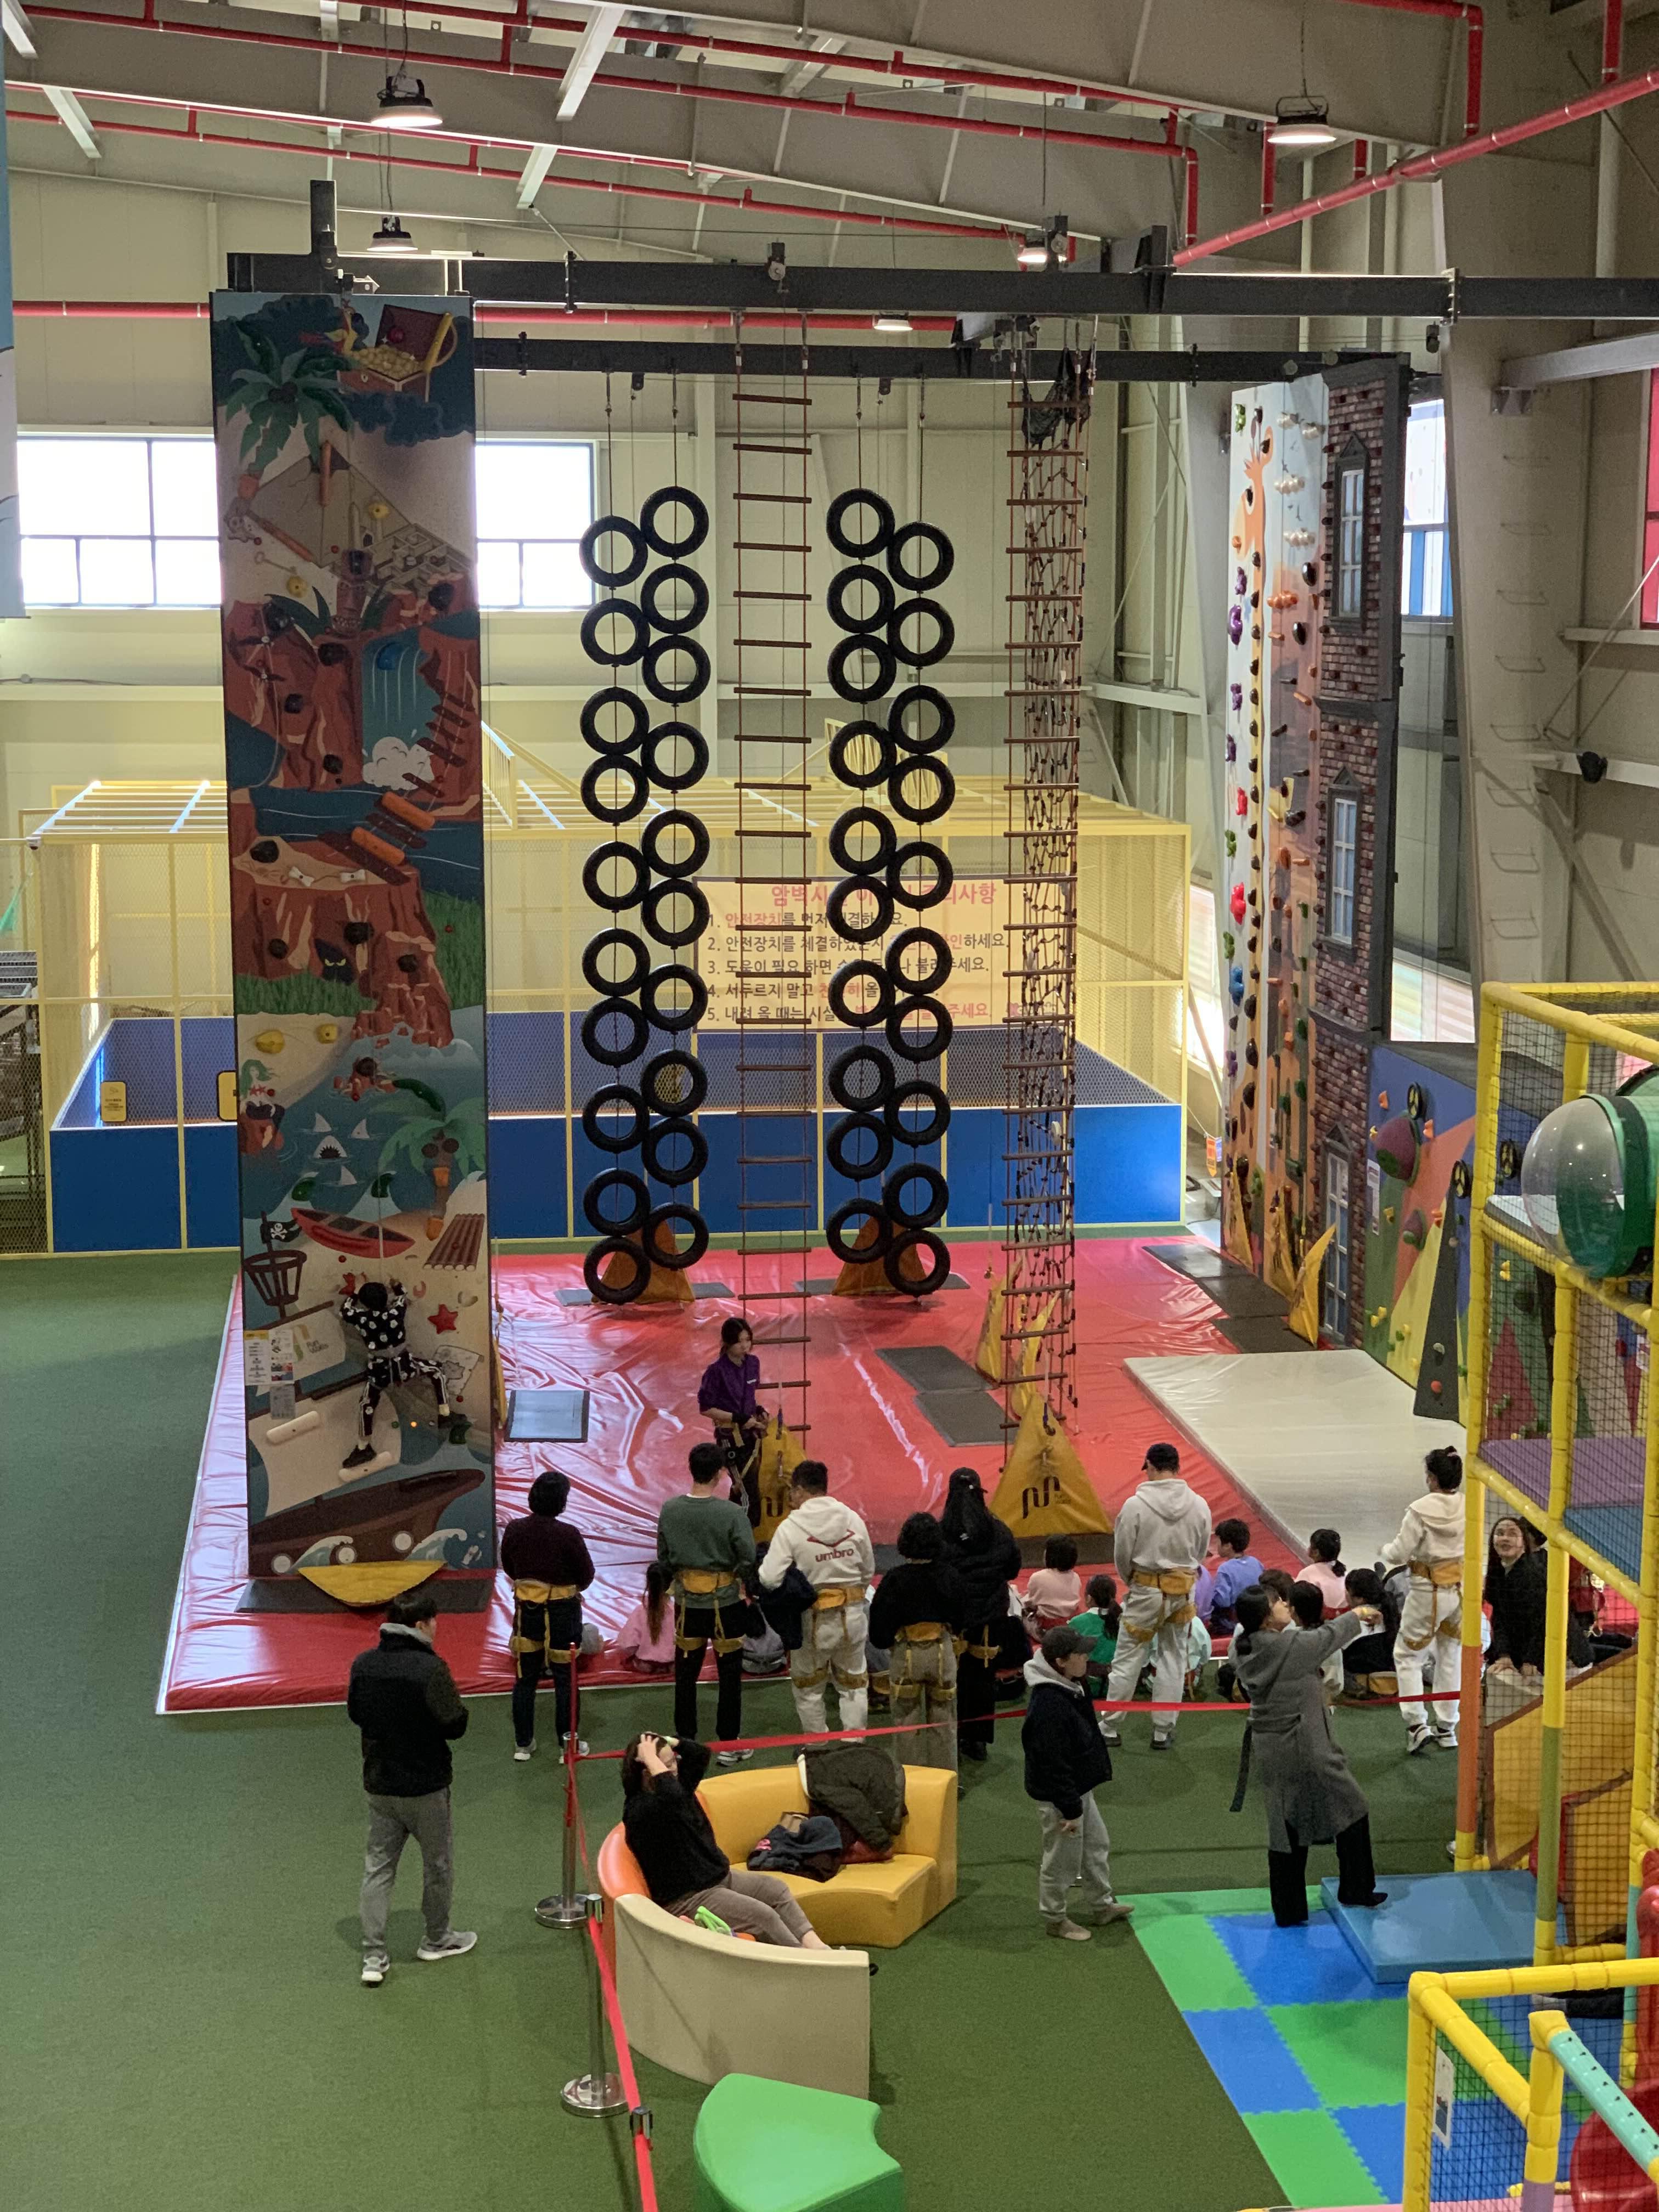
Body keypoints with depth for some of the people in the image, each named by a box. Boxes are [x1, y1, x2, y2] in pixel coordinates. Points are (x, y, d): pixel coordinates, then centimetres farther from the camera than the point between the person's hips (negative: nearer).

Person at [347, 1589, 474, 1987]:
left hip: (378, 1785, 5)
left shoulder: (363, 1664, -5)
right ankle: (437, 1939, 33)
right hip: (425, 1787, -5)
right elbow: (456, 1726, -18)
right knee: (438, 1863, 17)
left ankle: (374, 1958, 10)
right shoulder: (430, 1669, -23)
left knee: (378, 1867, 12)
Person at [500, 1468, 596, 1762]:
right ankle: (567, 1743, 17)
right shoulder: (568, 1534, -21)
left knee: (526, 1678, 15)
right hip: (562, 1611, -3)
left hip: (526, 1609, 3)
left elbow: (509, 1568, 6)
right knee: (565, 1679, 10)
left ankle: (523, 1743, 22)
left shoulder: (514, 1529, -9)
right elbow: (586, 1575, -9)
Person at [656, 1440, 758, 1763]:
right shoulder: (732, 1513, -20)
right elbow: (748, 1560, -17)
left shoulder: (670, 1511, -8)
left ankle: (685, 1739, 25)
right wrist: (737, 1577, 4)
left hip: (687, 1603, 3)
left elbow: (664, 1559, 1)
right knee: (729, 1675, 10)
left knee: (686, 1673, 16)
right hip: (726, 1603, -3)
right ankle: (728, 1744, 16)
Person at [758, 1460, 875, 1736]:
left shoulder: (791, 1527, -16)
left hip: (814, 1620, -3)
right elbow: (868, 1570, 7)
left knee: (808, 1687, 17)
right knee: (853, 1683, 17)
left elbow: (770, 1579, -20)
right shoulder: (853, 1520, -3)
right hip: (852, 1616, 3)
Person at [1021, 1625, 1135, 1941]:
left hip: (1079, 1786, 10)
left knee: (1097, 1845, 22)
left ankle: (1101, 1905, 38)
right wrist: (1070, 1809, -22)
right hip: (1058, 1794, -10)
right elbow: (1053, 1762, -28)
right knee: (1063, 1858, 7)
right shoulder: (1049, 1704, -32)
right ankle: (1056, 1918, 24)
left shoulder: (1069, 1689, 0)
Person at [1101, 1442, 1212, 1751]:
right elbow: (1201, 1552, 5)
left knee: (1128, 1658, 7)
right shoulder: (1199, 1506, -5)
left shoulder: (1136, 1505, -16)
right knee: (1173, 1658, 14)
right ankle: (1163, 1731, 18)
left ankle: (1110, 1728, 14)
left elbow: (1122, 1554, -8)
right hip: (1183, 1591, 3)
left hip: (1145, 1589, -3)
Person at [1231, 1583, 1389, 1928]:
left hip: (1268, 1751, 8)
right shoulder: (1290, 1647, -20)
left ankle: (1288, 1912, 17)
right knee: (1352, 1810, 10)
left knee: (1285, 1828, 13)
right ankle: (1356, 1890, 20)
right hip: (1304, 1751, -8)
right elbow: (1329, 1636, -4)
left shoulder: (1247, 1652, 2)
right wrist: (1357, 1615, 16)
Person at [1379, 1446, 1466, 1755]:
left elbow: (1400, 1553, -15)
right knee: (1450, 1657, 18)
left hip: (1429, 1592, -5)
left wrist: (1385, 1552, 8)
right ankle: (1447, 1727, 24)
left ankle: (1417, 1724, 1)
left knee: (1407, 1655, 10)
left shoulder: (1421, 1510, -20)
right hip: (1461, 1587, 5)